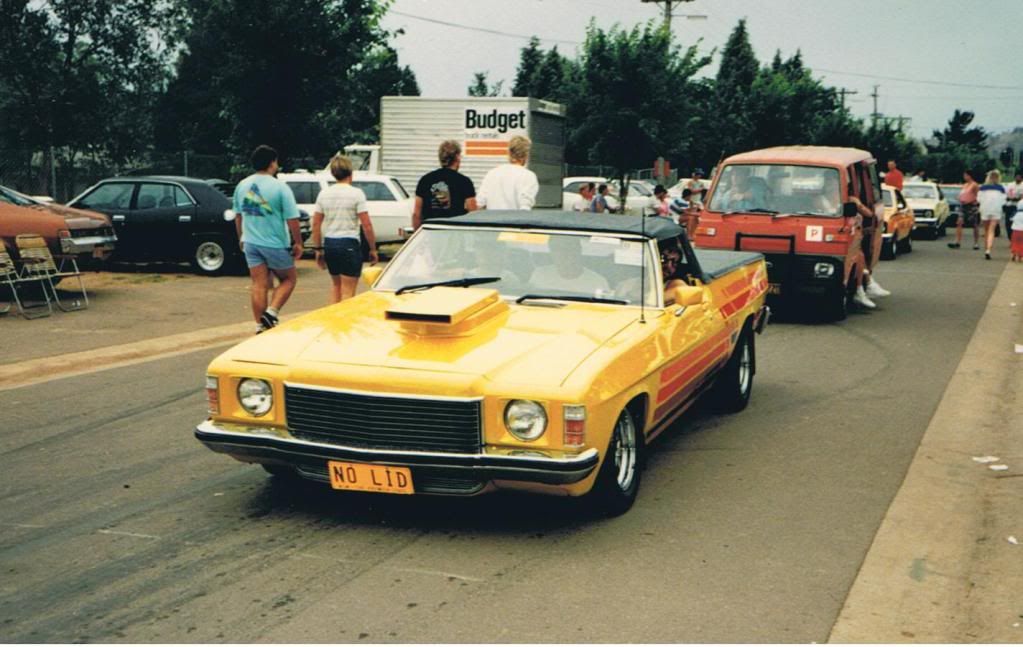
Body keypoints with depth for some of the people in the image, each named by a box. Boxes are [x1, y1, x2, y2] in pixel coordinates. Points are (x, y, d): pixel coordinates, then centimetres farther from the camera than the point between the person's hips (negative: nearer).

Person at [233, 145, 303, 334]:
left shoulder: (242, 186, 4)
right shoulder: (280, 187, -13)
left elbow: (238, 215, 15)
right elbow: (292, 219, -13)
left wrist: (242, 238, 27)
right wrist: (298, 243, -2)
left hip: (251, 242, 5)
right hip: (275, 244, -5)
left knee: (258, 285, 8)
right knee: (289, 279, 13)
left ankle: (260, 325, 10)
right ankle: (271, 312, -4)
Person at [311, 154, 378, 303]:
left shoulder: (324, 194, 6)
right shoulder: (356, 193, -8)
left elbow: (316, 224, 7)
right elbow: (367, 225, -11)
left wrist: (318, 249, 15)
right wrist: (373, 249, -2)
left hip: (329, 243, 5)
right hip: (349, 243, -5)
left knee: (336, 285, 22)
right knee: (348, 292, 0)